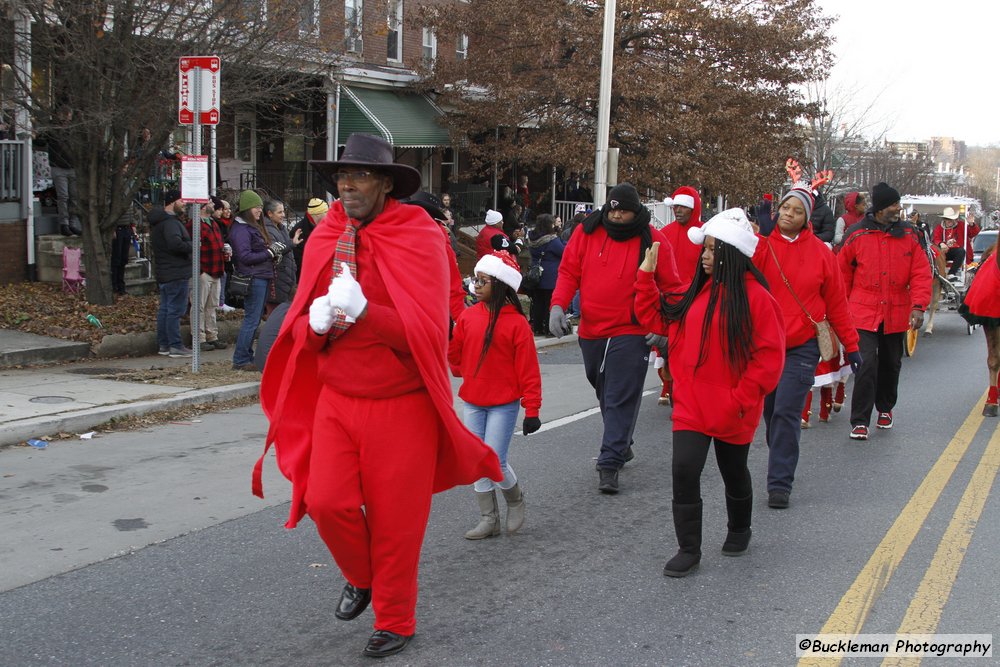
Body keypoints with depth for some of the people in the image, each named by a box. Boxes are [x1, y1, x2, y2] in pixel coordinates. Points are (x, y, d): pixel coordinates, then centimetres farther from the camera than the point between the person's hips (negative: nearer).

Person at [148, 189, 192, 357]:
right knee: (175, 310, -7)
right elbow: (175, 243, -32)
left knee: (164, 309, 14)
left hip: (164, 273, 10)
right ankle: (175, 346, -5)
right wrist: (192, 246, -18)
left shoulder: (157, 222, 17)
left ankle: (163, 344, 19)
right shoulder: (170, 222, -17)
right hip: (176, 273, -10)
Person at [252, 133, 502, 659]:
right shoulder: (323, 241, 5)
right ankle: (361, 577, 27)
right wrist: (319, 322, -15)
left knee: (395, 519, 4)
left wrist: (361, 311, -27)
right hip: (336, 399, 4)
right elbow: (300, 327, 8)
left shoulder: (419, 240, -10)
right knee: (327, 502, -6)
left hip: (400, 404, -4)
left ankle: (395, 621, 27)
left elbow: (426, 330, -17)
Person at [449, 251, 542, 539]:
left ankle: (515, 500, 25)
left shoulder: (516, 323, -11)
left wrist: (532, 410, -10)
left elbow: (528, 370, -10)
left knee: (495, 463, -6)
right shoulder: (468, 316, 1)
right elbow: (455, 354, 15)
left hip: (504, 405, -5)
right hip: (472, 403, 5)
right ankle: (488, 520, 21)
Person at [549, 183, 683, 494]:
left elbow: (670, 287, 1)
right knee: (605, 393, 18)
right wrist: (558, 305, -12)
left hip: (632, 333, -4)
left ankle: (610, 463, -7)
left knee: (620, 399, -9)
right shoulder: (586, 232, 1)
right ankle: (621, 446, 37)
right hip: (591, 331, 4)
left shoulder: (652, 240, -4)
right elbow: (568, 272, 4)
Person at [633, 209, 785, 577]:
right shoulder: (696, 292, 5)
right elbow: (656, 317, 14)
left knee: (734, 472, 17)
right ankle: (689, 550, 4)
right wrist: (646, 275, 6)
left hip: (733, 410, -4)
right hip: (691, 404, 4)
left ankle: (739, 530, 44)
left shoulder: (755, 297, -14)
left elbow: (769, 355, -15)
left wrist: (742, 398, -17)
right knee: (684, 470, -9)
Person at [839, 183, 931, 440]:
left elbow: (921, 273, 1)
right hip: (864, 313, -3)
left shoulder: (909, 235, 1)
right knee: (866, 364, -12)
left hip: (897, 314, 3)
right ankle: (860, 421, -4)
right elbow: (843, 273, 5)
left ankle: (885, 409, 38)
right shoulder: (856, 235, -5)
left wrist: (918, 306, -10)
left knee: (891, 364, 16)